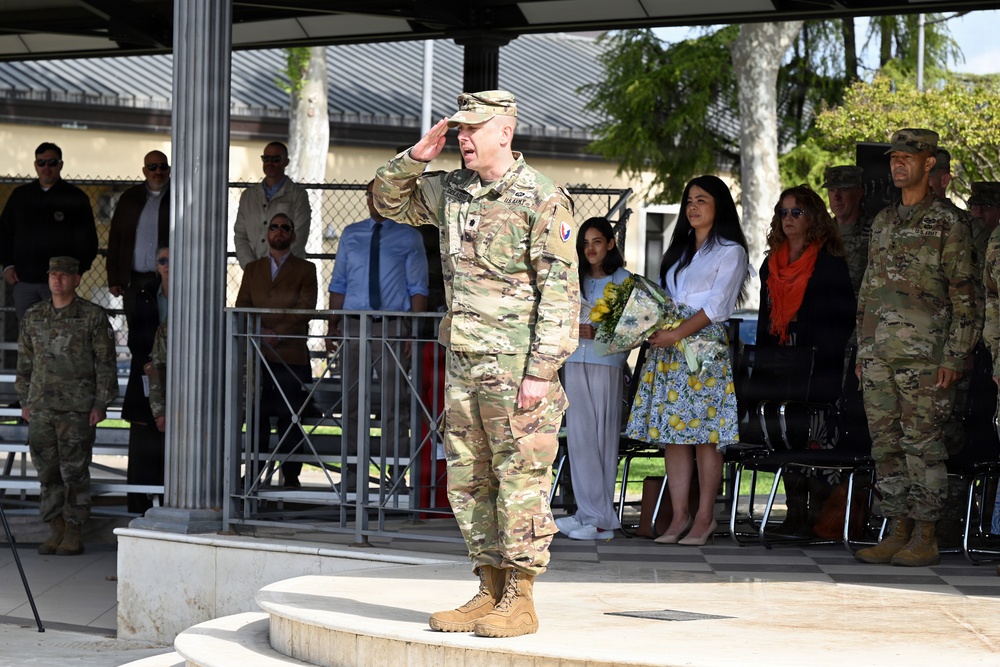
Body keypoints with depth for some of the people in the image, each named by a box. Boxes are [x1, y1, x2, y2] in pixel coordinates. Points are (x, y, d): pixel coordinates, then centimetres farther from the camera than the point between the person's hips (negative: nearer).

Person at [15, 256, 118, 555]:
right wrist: (25, 401, 12)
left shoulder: (93, 316, -2)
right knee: (48, 471, 5)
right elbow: (25, 361, 17)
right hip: (41, 407, 4)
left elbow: (105, 363, -1)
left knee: (75, 471, -3)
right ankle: (56, 530, 12)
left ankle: (74, 533, 3)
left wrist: (101, 404, -6)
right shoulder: (33, 316, 11)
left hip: (77, 408, -4)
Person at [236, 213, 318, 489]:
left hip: (291, 355, -3)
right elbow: (241, 307, 11)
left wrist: (277, 334, -12)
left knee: (289, 417, -4)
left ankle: (290, 475, -1)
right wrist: (258, 332, -8)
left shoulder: (305, 269, 9)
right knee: (256, 415, -1)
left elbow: (306, 309, -2)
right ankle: (253, 473, 1)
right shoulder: (252, 269, 20)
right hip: (257, 355, 3)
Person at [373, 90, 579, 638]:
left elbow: (561, 291, -13)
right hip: (464, 364, 8)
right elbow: (387, 200, 25)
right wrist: (416, 156, 6)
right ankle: (490, 592, 17)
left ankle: (520, 600, 1)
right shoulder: (450, 191, 11)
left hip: (517, 365, -8)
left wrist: (542, 370, -19)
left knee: (520, 479, -4)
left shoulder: (542, 199, -10)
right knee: (469, 480, 9)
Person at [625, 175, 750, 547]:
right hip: (668, 349, 7)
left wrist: (677, 334, -19)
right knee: (671, 432, 1)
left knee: (703, 433, -8)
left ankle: (704, 517, -5)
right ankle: (679, 516, 1)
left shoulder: (729, 251, 0)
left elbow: (717, 306, -11)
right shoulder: (679, 250, 22)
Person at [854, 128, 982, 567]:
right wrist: (862, 349, 15)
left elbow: (965, 296, -7)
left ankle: (925, 539, 0)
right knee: (885, 443, 7)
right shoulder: (883, 222, 16)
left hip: (924, 354, -7)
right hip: (879, 351, 7)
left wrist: (954, 357, -13)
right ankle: (898, 532, 13)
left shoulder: (948, 223, -4)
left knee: (922, 443, -5)